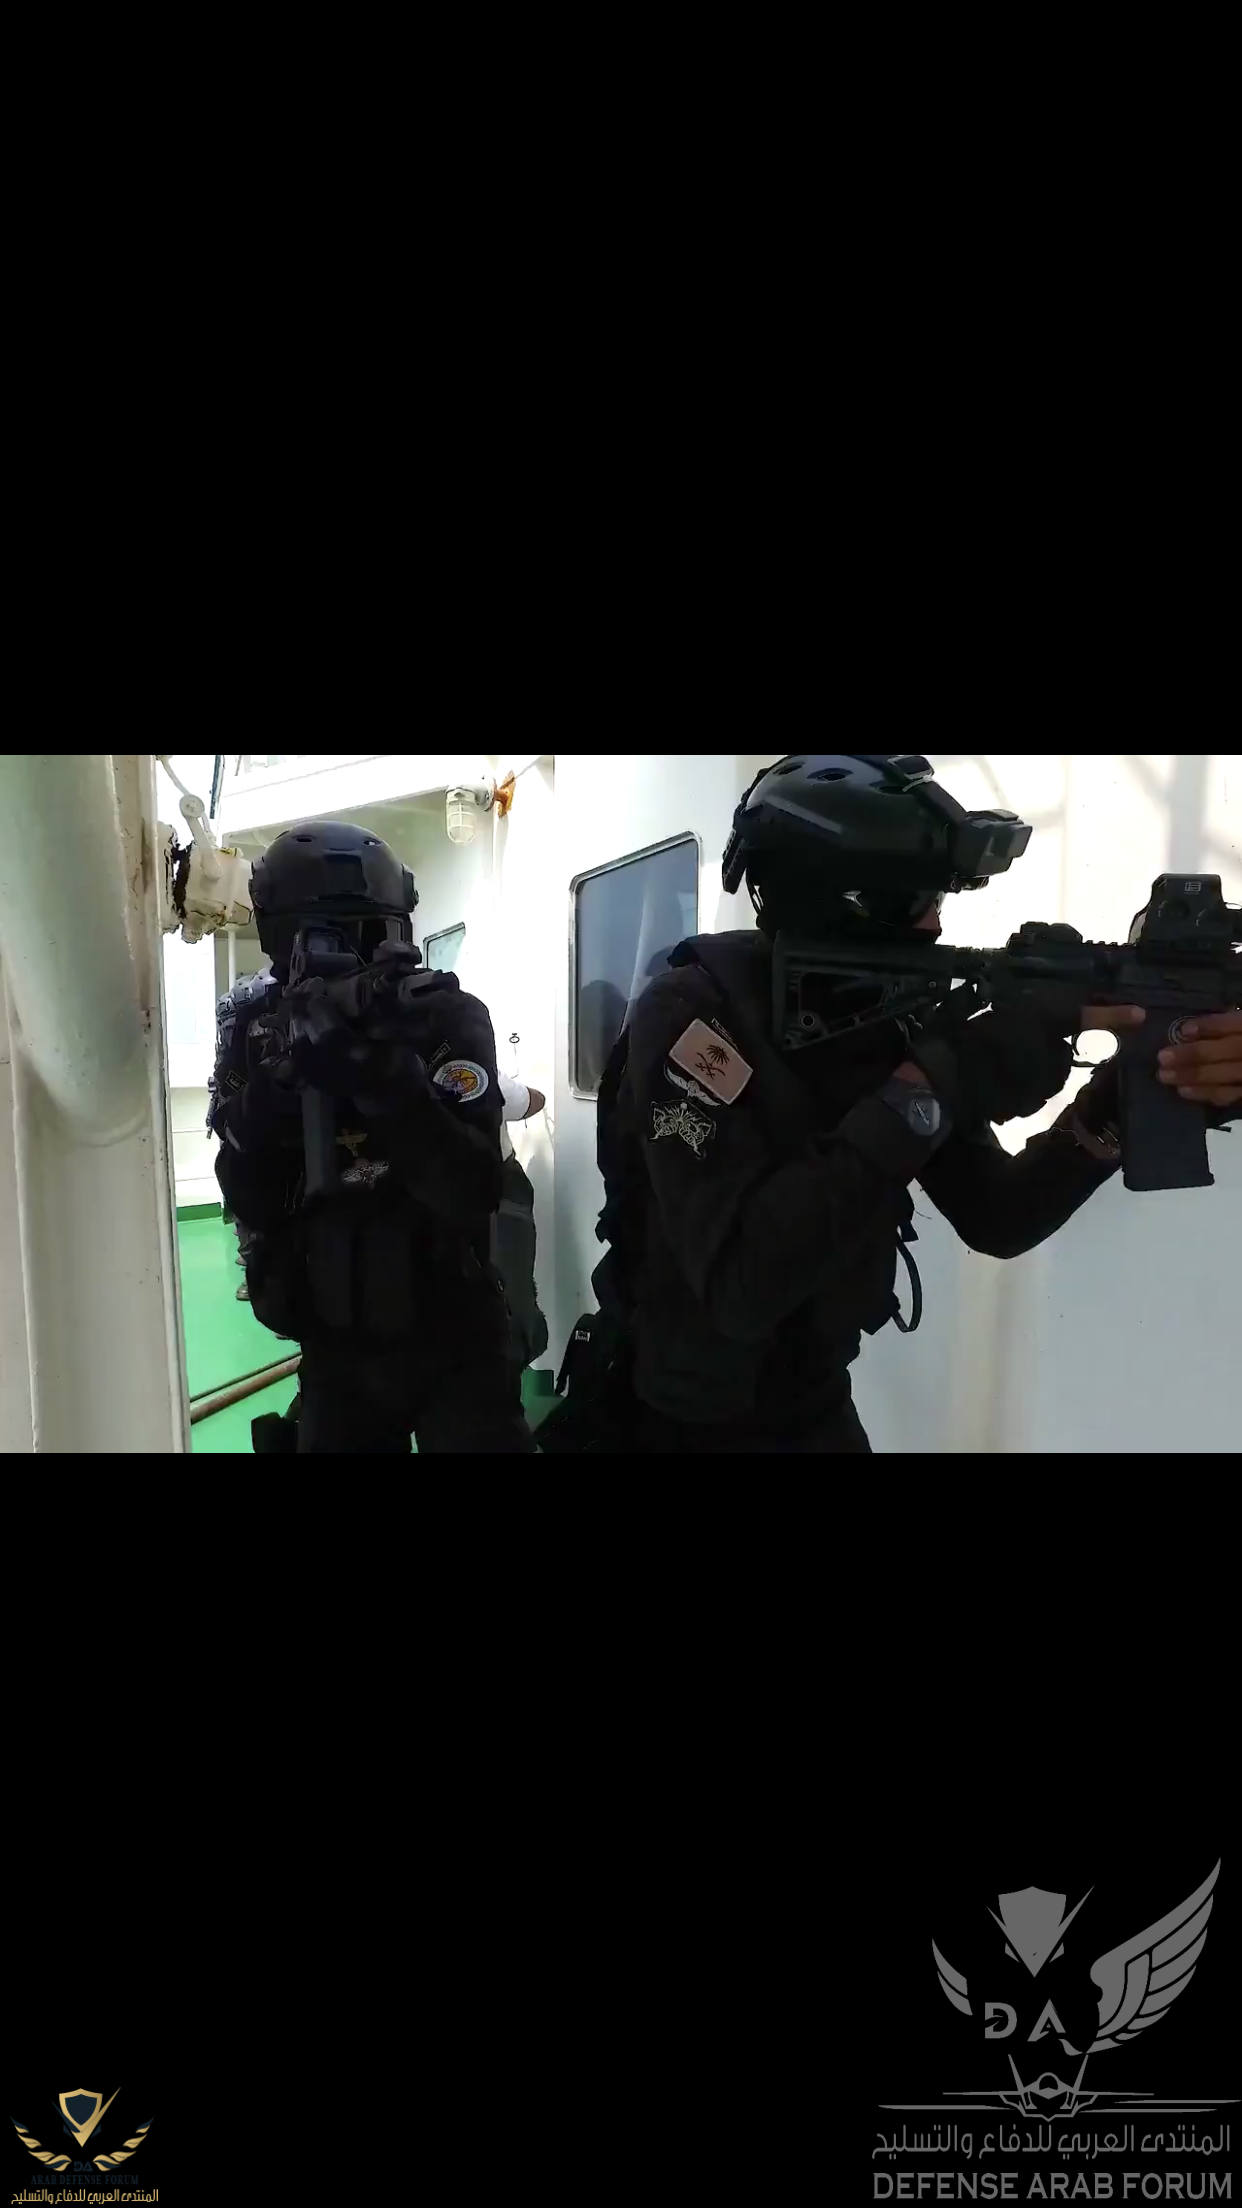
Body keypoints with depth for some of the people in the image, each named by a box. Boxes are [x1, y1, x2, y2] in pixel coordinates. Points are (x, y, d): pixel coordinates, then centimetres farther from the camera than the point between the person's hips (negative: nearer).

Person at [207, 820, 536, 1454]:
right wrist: (268, 1100, -20)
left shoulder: (445, 1017, -11)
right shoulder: (257, 1028, -1)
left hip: (451, 1339, -3)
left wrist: (387, 1080, -34)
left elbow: (474, 1192, -22)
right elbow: (250, 1205, -4)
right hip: (333, 1345, 3)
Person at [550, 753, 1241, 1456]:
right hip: (675, 1421, -6)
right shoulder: (693, 1012, -24)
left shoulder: (896, 1017, -4)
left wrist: (1127, 1095, -19)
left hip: (815, 1409, 6)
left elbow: (997, 1218, -3)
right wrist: (946, 1080, -35)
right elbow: (740, 1282, -36)